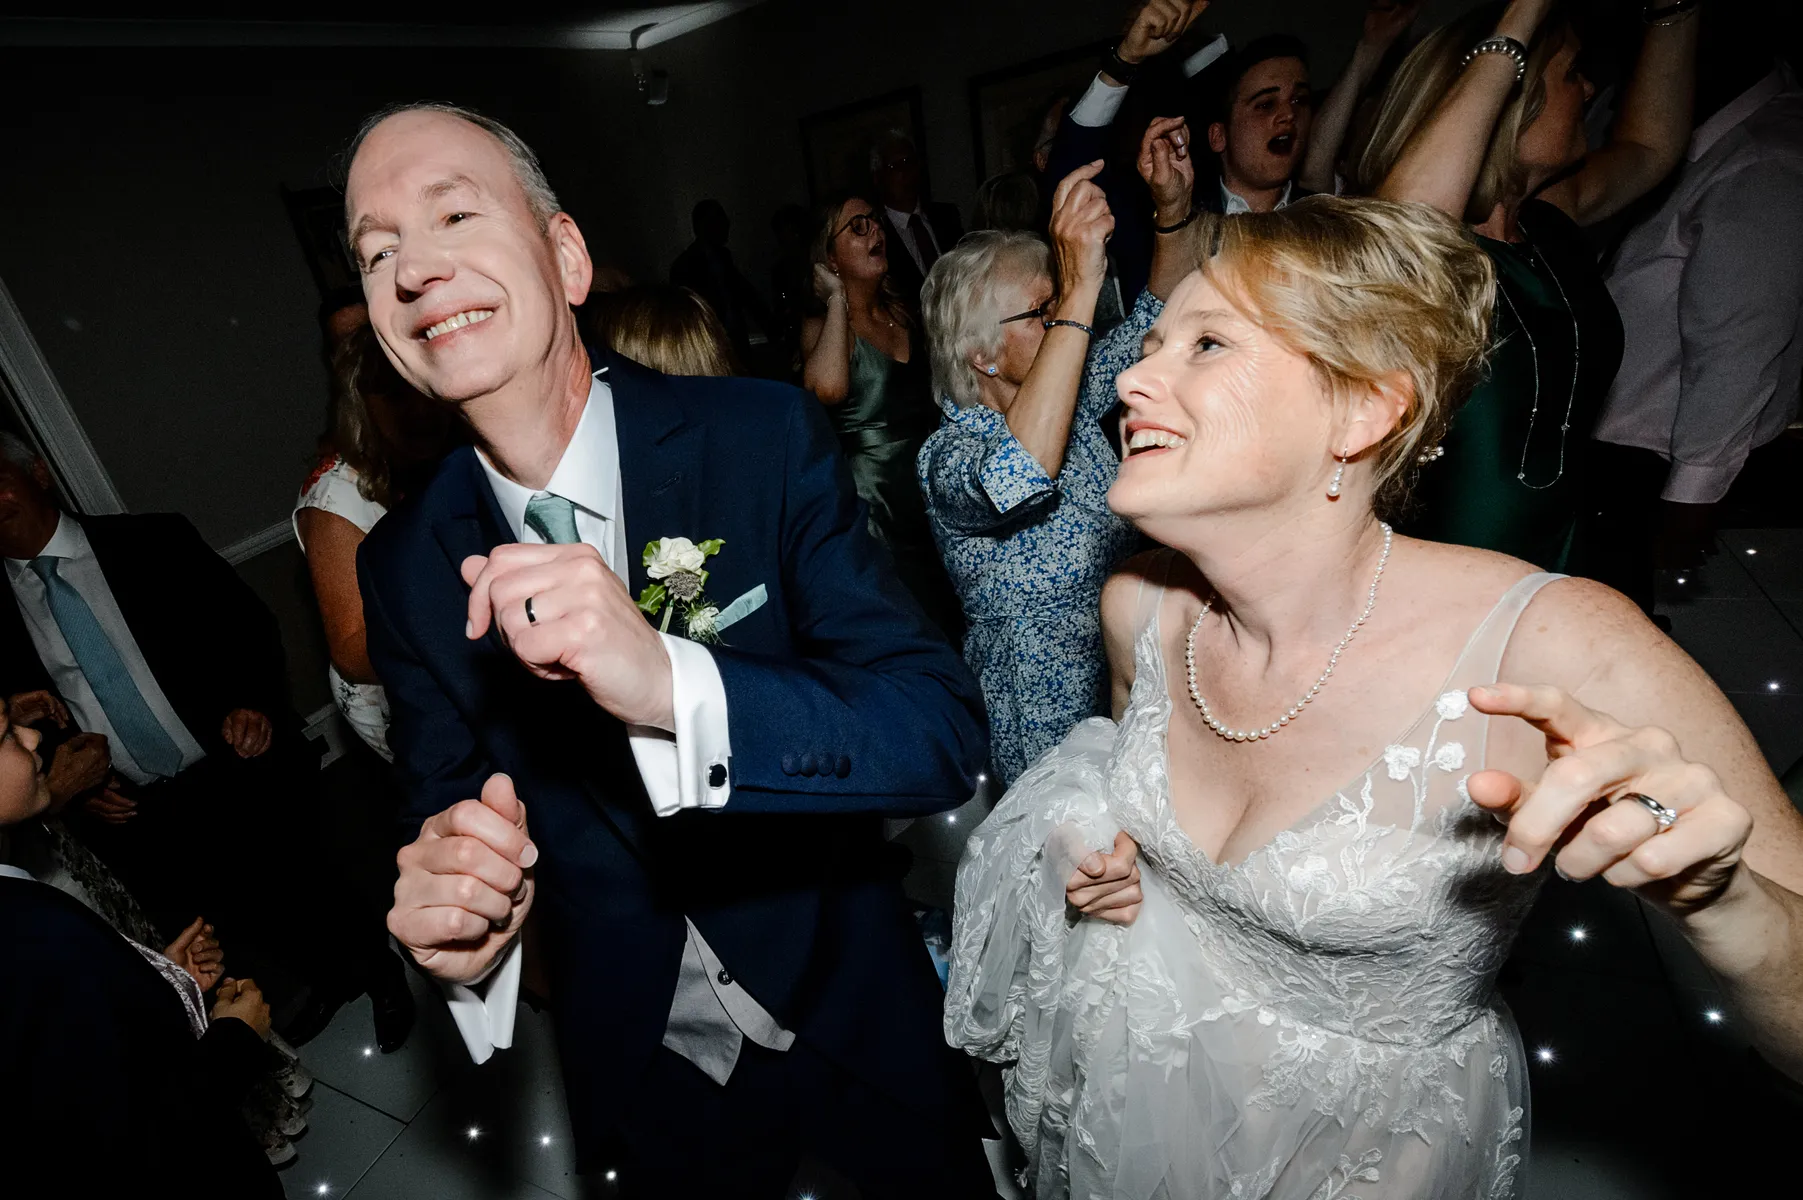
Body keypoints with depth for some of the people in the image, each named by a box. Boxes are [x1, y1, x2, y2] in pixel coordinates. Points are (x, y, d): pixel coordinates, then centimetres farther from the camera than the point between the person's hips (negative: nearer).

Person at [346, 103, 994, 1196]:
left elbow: (945, 733, -26)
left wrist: (669, 685, -41)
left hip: (858, 1017, -1)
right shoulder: (405, 567, -10)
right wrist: (461, 933, -23)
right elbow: (445, 819, 0)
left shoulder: (766, 438, -20)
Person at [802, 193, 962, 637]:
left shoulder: (903, 312, 10)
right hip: (872, 496, -6)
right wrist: (837, 298, -17)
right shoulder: (822, 326, -6)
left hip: (930, 491, 6)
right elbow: (827, 387, -31)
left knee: (953, 613, 12)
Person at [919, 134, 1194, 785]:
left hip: (1122, 685, 7)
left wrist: (1173, 207, -9)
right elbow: (1015, 482, -44)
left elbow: (1155, 320, 9)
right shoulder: (946, 456, -21)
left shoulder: (1073, 399, 1)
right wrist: (1080, 293, -43)